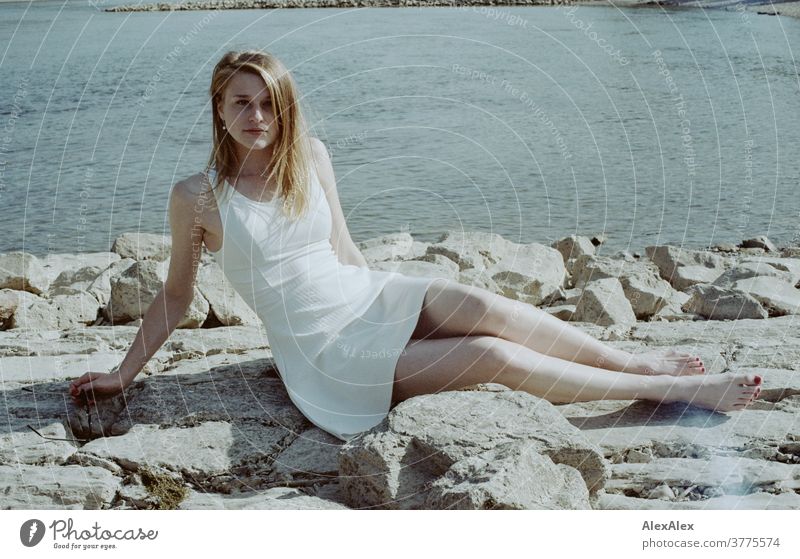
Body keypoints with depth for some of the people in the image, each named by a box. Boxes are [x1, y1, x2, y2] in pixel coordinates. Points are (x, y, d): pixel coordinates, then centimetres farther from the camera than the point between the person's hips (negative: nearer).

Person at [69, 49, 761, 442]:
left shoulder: (309, 157, 3)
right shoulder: (196, 196, -8)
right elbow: (176, 295, 2)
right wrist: (124, 373, 4)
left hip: (369, 297, 4)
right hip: (322, 349, -4)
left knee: (477, 305, -27)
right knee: (495, 357, -19)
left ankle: (637, 360, -9)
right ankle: (678, 388, -12)